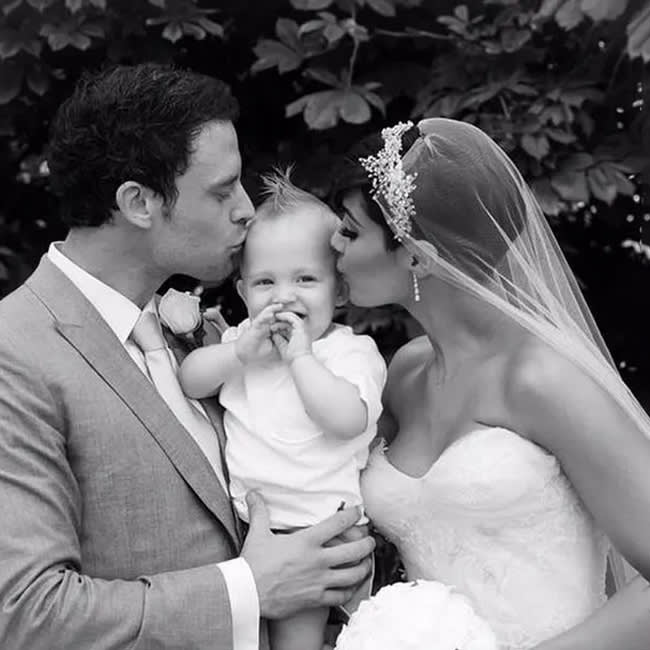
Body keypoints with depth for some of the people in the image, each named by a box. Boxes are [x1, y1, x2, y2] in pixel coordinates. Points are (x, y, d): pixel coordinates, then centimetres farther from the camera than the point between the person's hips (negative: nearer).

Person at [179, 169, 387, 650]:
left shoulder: (351, 351, -10)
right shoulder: (244, 340, 8)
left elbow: (347, 420, -26)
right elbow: (190, 382, 0)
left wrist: (300, 356, -24)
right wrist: (241, 351, -15)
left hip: (313, 526, -5)